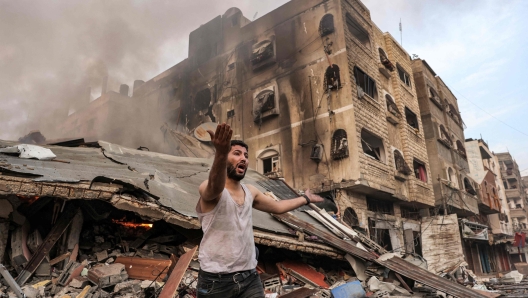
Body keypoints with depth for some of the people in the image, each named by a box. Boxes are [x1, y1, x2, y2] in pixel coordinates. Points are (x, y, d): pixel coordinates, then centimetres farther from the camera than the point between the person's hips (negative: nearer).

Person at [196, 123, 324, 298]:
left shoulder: (250, 192, 7)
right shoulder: (208, 189, -14)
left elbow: (277, 207, 23)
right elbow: (216, 187, -39)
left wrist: (305, 198, 33)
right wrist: (221, 154, -59)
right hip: (217, 281, -5)